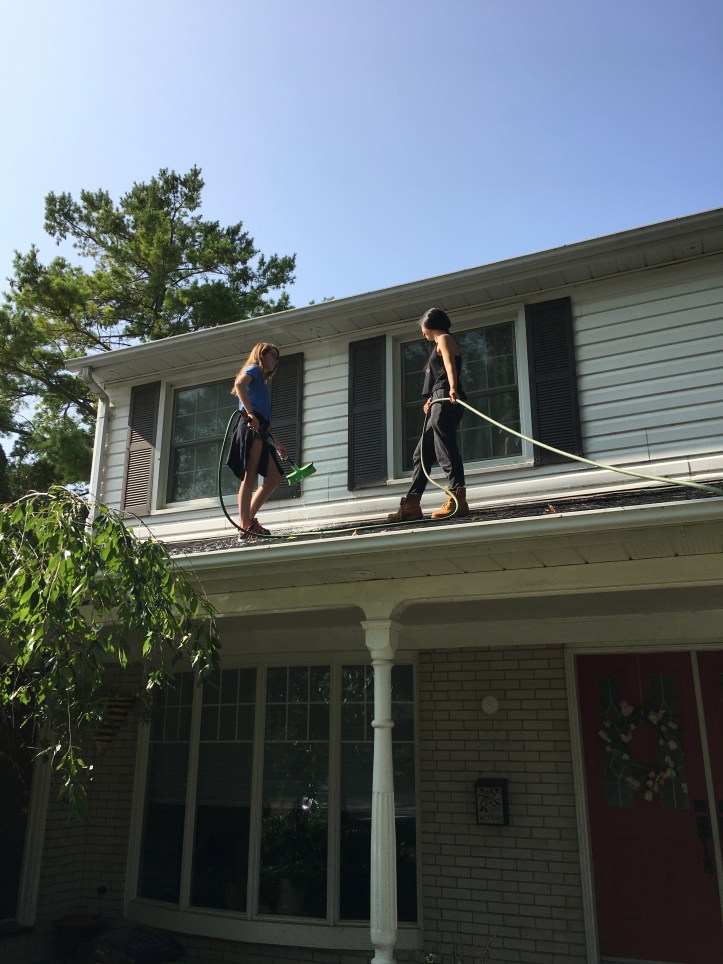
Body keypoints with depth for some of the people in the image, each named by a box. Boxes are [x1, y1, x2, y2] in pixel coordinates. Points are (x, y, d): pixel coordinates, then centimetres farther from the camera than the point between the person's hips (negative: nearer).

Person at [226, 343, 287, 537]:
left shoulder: (262, 382, 32)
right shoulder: (254, 369, 7)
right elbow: (239, 384, -19)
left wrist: (276, 444, 25)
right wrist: (250, 414, -24)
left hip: (259, 432, 9)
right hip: (250, 428, -9)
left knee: (275, 478, 5)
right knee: (250, 477, -12)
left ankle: (249, 519, 6)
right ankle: (246, 527, -13)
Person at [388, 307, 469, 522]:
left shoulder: (444, 339, 2)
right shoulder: (440, 345, 30)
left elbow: (450, 366, -18)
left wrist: (453, 389, -35)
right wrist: (430, 401, 15)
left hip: (446, 400, -10)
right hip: (440, 404, 10)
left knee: (445, 449, -18)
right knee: (422, 453, 8)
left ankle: (457, 500, -25)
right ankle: (411, 505, 9)